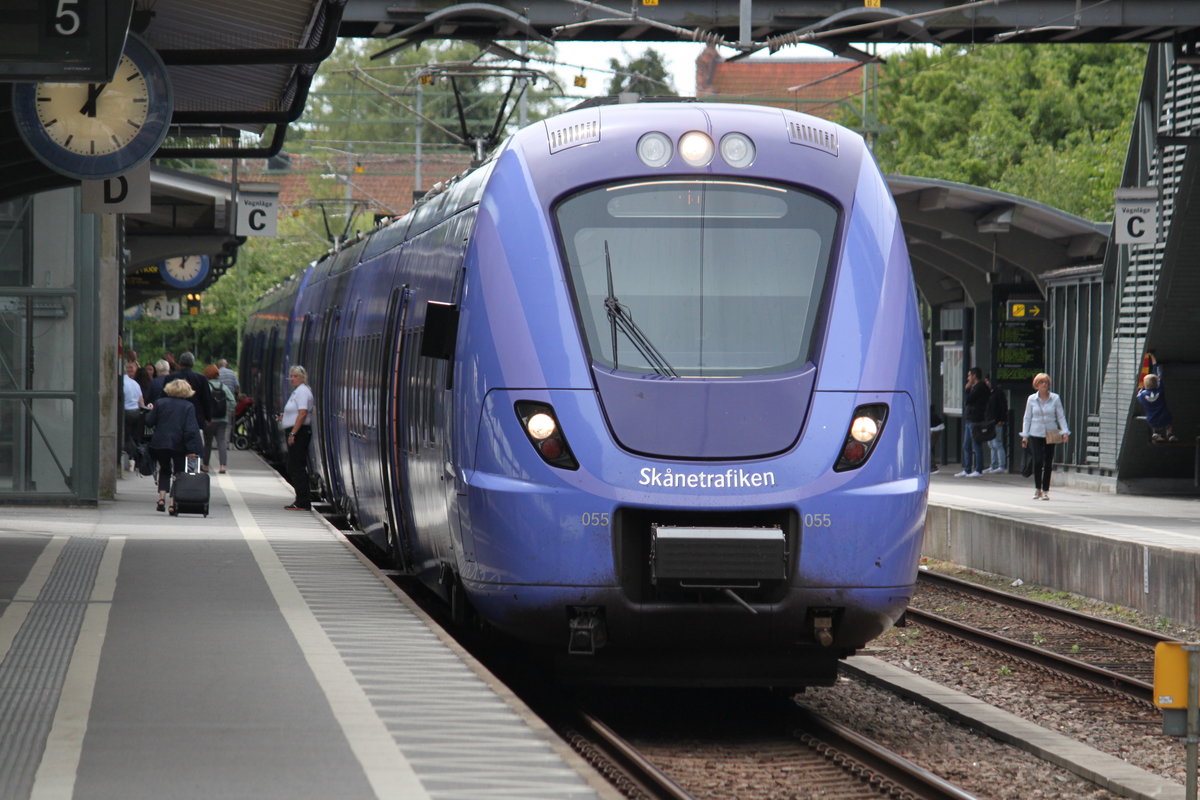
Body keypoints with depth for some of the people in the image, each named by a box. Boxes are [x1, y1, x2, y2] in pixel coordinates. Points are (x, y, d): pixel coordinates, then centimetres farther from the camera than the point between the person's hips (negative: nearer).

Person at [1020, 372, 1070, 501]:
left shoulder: (1055, 398, 2)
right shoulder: (1031, 399, 4)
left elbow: (1061, 416, 3)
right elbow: (1027, 418, 8)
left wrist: (1065, 431, -8)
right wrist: (1025, 435, 4)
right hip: (1036, 435, 0)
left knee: (1048, 463, 1)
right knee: (1038, 461, -12)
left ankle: (1045, 490, 11)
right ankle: (1037, 489, 2)